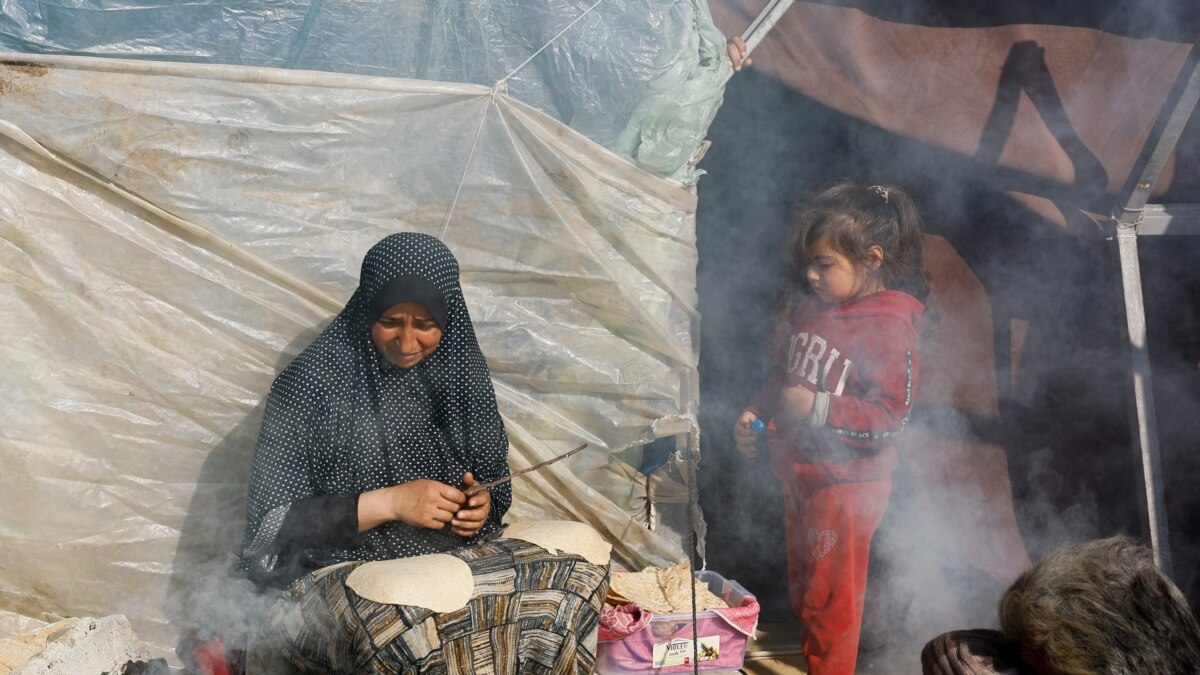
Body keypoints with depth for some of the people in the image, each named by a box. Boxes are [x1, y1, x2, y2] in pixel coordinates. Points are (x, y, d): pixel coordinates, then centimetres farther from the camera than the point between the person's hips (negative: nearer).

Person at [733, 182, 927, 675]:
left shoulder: (889, 327, -21)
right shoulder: (811, 309, 2)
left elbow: (891, 415, -24)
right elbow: (784, 374, 16)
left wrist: (817, 408, -31)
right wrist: (755, 412, 4)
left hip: (846, 484, -8)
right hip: (798, 471, 8)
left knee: (831, 592, 9)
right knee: (802, 581, 25)